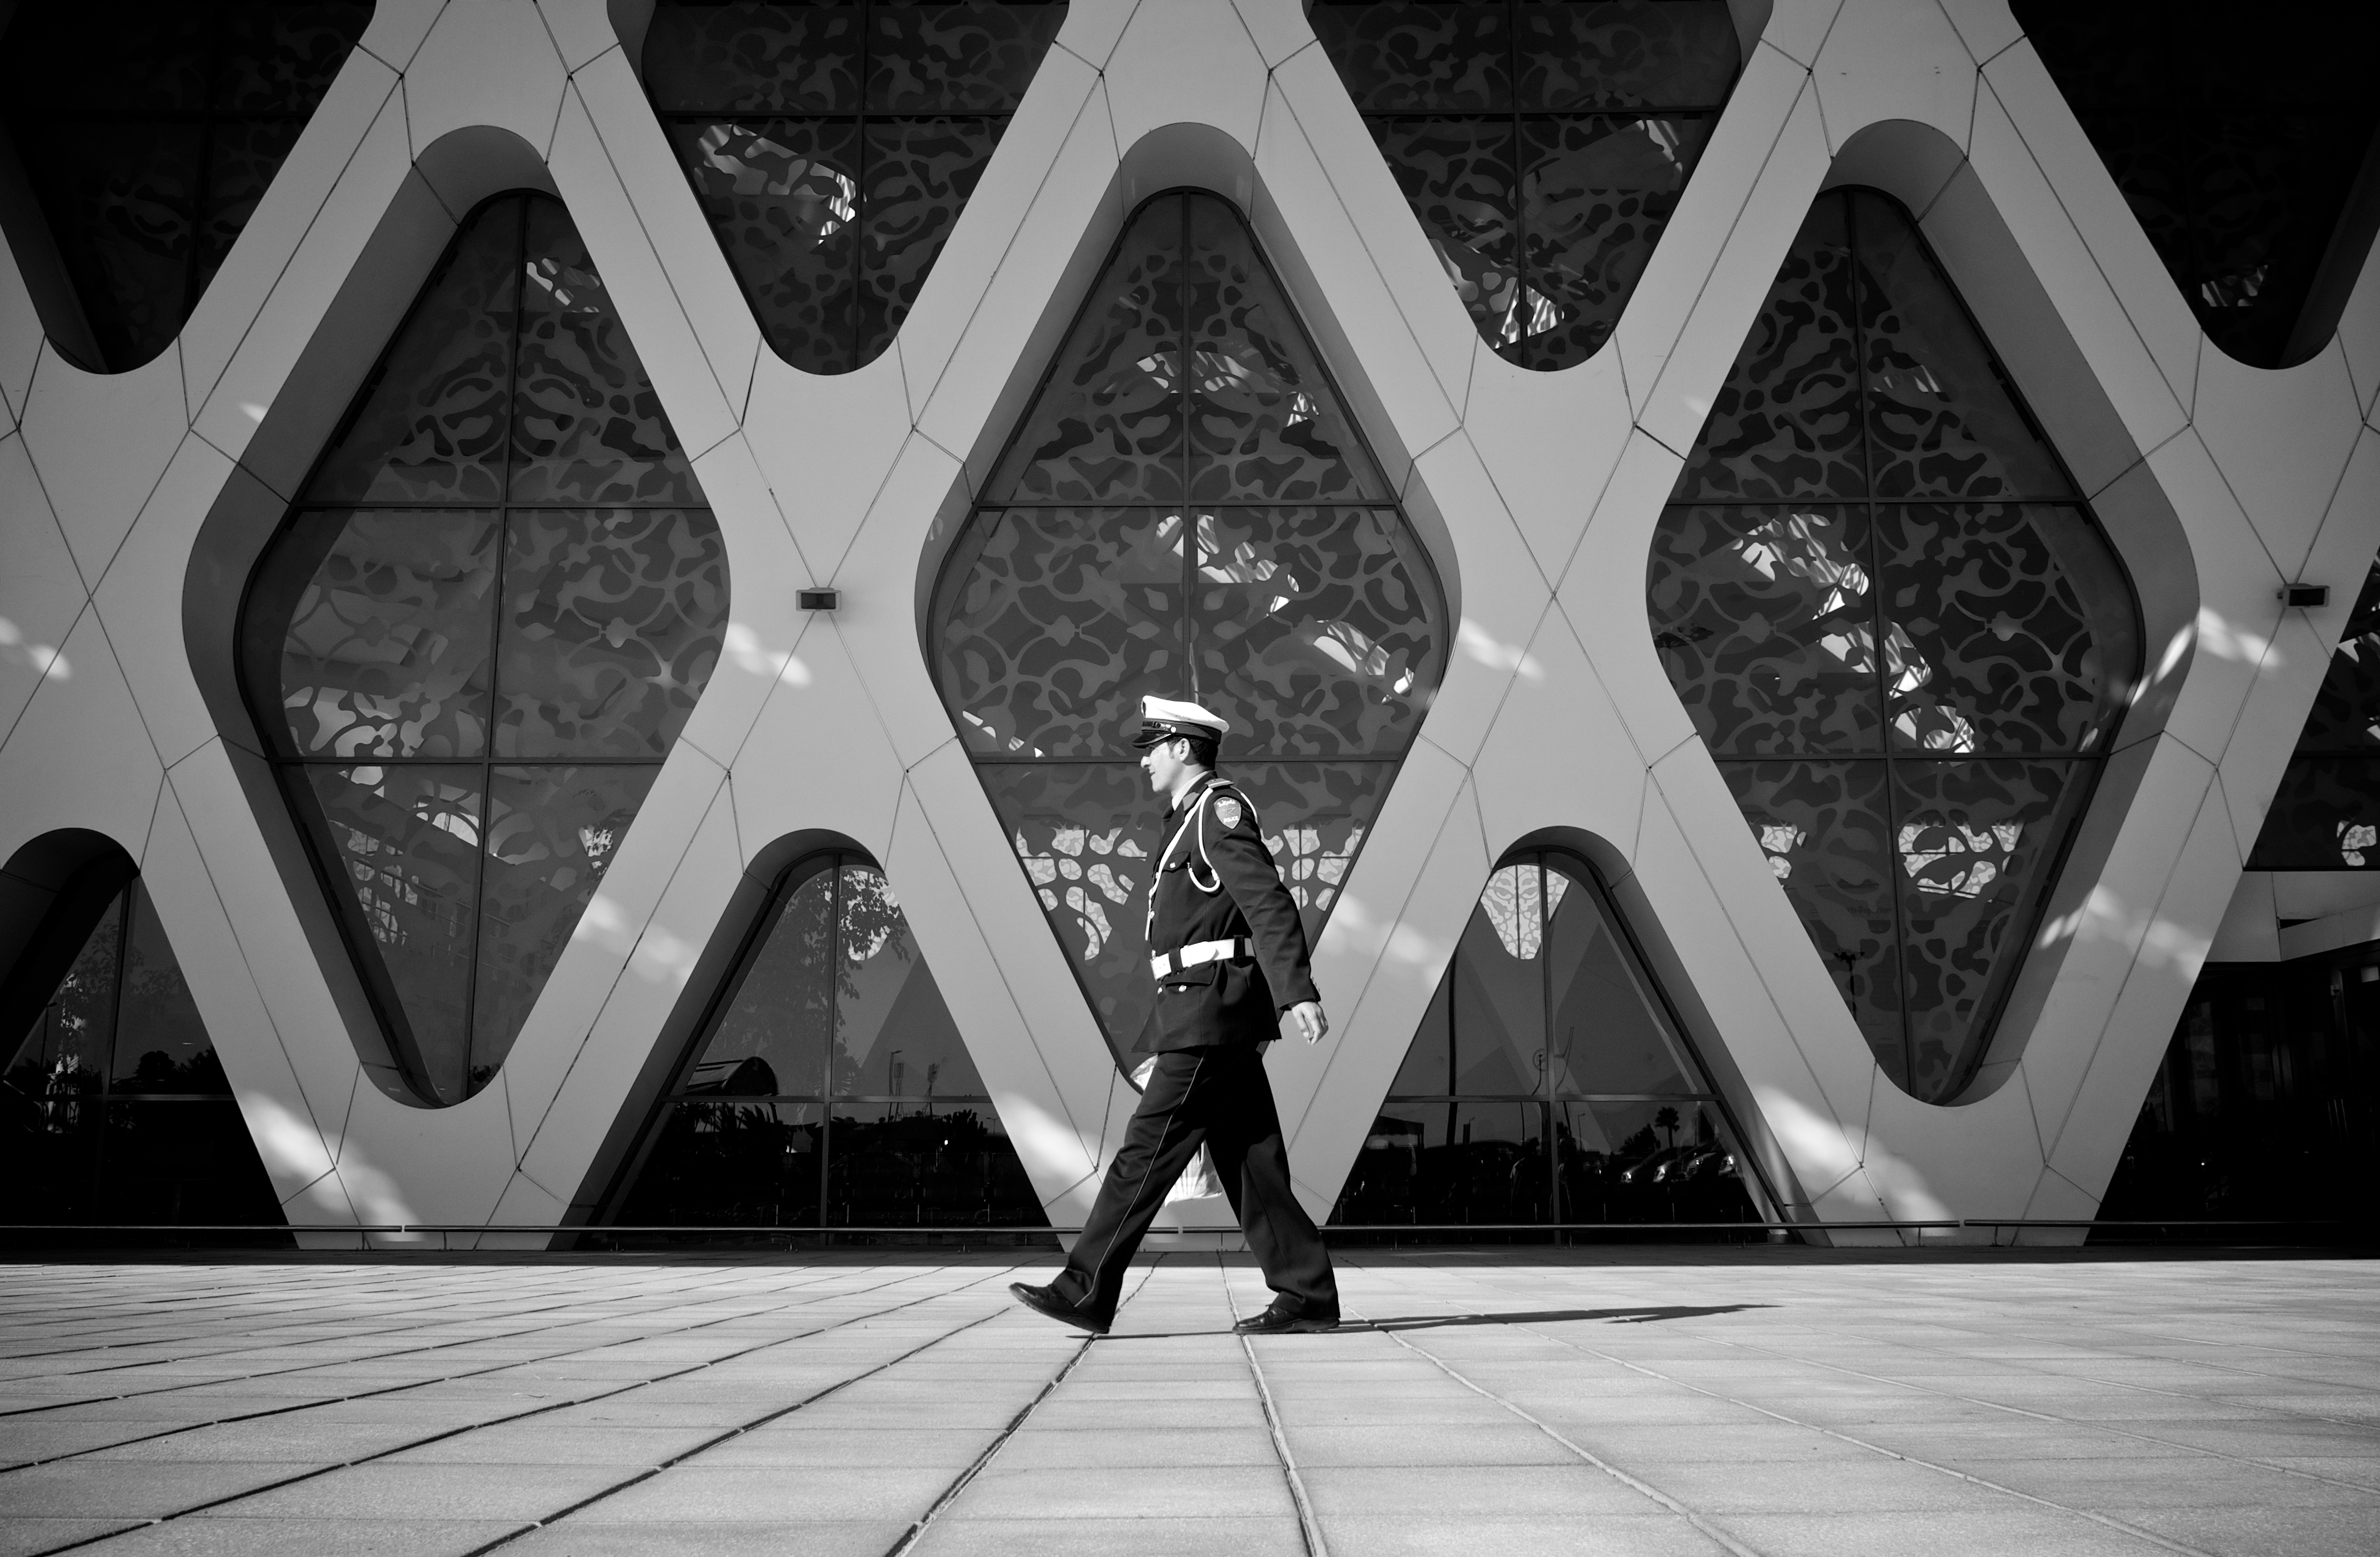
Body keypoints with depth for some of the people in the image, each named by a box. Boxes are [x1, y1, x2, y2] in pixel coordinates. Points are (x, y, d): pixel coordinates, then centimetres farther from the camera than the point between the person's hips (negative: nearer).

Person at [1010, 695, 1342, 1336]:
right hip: (1207, 1016, 10)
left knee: (1148, 1148, -8)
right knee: (1250, 1160, 8)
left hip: (1211, 1012, -10)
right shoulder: (1196, 817, 21)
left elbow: (1271, 904, -19)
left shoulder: (1219, 808, -8)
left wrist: (1298, 994, -28)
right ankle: (1308, 1294, 10)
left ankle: (1086, 1293, -5)